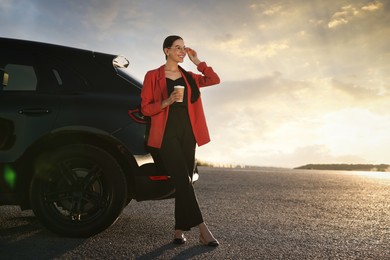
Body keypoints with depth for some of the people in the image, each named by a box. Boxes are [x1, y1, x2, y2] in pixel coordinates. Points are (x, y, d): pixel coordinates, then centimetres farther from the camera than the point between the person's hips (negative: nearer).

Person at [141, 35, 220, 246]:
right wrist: (167, 102, -16)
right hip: (167, 134, -5)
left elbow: (214, 79, 4)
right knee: (183, 180, -16)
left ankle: (179, 230, 10)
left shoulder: (189, 77, 15)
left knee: (183, 182, 3)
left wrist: (197, 61, 4)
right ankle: (202, 228, -15)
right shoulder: (153, 76, 3)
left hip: (187, 133, 5)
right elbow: (145, 108, 0)